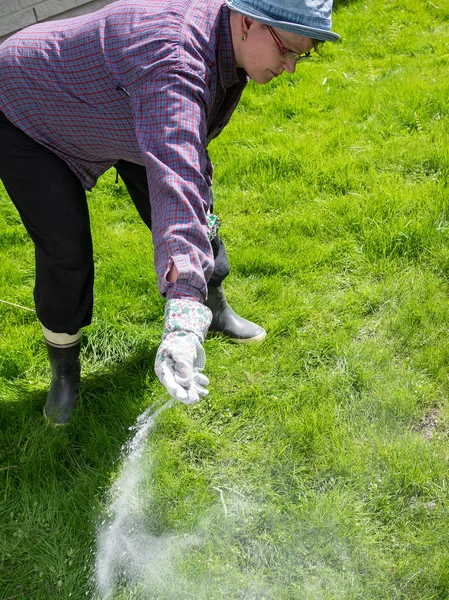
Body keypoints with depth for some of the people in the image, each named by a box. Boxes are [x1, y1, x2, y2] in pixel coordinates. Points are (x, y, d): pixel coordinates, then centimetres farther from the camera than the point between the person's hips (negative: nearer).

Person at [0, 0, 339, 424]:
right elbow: (173, 181, -58)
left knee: (195, 213, 4)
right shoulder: (172, 55, -44)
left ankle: (215, 309, 30)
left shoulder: (229, 42, -13)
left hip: (106, 114, 8)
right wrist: (183, 315, -66)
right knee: (66, 252, -15)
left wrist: (198, 212, 12)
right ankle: (64, 369, 12)